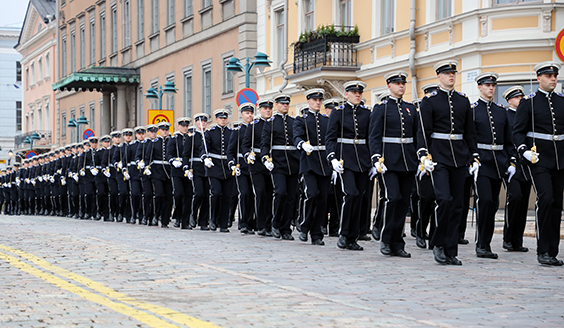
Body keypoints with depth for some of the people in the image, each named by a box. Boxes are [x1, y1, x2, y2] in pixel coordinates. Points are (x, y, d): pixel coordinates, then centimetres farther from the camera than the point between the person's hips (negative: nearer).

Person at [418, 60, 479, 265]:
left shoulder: (463, 100, 13)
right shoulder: (430, 101, 0)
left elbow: (470, 132, 15)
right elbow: (423, 131, -6)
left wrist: (474, 157, 9)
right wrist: (424, 155, -17)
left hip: (459, 156, 5)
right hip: (438, 156, -5)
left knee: (457, 204, 3)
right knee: (444, 200, -18)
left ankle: (451, 252, 8)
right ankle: (438, 244, -1)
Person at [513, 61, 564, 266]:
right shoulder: (528, 103, 1)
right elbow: (518, 132, -1)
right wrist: (524, 151, -17)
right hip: (539, 159, -5)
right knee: (545, 199, -18)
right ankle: (542, 251, -12)